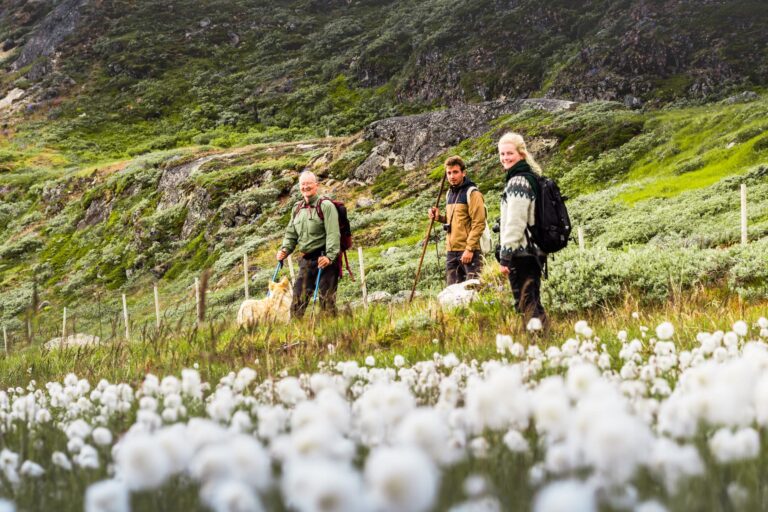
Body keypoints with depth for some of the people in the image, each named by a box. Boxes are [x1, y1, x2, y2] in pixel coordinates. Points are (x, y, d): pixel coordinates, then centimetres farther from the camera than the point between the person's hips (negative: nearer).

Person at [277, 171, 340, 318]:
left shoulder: (325, 206, -6)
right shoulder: (297, 209, 15)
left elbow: (333, 233, -15)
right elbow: (291, 234, 23)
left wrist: (330, 256, -25)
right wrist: (284, 250, 5)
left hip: (324, 259, -6)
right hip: (305, 260, 6)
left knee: (326, 299, -5)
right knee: (298, 298, 5)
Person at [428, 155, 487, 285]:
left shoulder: (472, 193, -9)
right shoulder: (450, 193, 15)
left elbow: (478, 224, -15)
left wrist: (469, 249, -19)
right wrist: (439, 217, 7)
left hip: (469, 251, -8)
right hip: (451, 251, 8)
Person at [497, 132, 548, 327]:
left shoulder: (517, 182, -14)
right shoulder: (530, 177, 17)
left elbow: (514, 223, -19)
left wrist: (505, 256, -17)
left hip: (521, 253, -10)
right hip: (534, 251, 10)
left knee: (527, 305, -9)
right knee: (533, 302, 14)